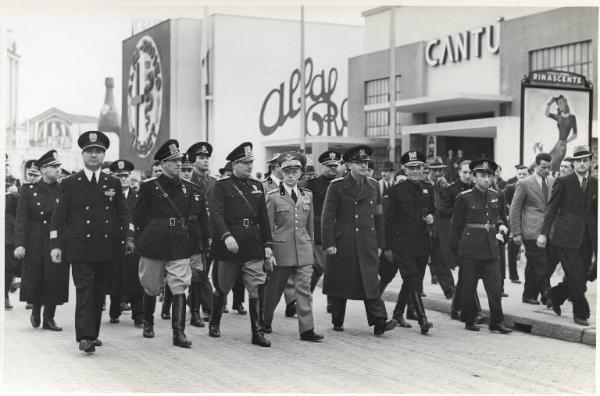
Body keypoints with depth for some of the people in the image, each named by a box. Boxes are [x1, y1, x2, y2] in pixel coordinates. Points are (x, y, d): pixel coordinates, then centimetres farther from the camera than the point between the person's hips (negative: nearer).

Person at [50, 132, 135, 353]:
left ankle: (93, 334, 17)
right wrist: (56, 245, -4)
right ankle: (84, 336, -15)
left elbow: (123, 213, 12)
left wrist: (129, 236, -3)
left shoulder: (114, 184, 13)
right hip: (80, 248, -3)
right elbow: (59, 217, 3)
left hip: (106, 249, 3)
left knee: (99, 292, 8)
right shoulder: (69, 184, 5)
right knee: (84, 291, -11)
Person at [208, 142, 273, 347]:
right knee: (222, 289, 10)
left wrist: (268, 245, 7)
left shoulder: (257, 186, 13)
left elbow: (264, 218, 14)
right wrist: (226, 236, -28)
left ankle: (258, 332, 0)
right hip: (228, 246, -3)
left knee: (257, 289, -5)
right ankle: (214, 324, 31)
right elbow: (216, 214, -13)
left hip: (253, 247, 3)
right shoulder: (222, 185, -2)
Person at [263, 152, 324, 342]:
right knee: (274, 289, 8)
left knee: (304, 289, -2)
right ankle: (265, 323, 28)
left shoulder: (307, 195, 10)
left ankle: (307, 329, -1)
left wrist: (310, 243, 18)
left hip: (303, 250, 3)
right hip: (281, 250, -3)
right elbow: (268, 227, -1)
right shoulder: (273, 197, -2)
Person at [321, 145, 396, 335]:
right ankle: (337, 322, 19)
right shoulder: (337, 186, -4)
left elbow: (378, 217, 14)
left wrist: (380, 244, 12)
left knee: (371, 282, -3)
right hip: (343, 244, -3)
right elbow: (327, 217, -5)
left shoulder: (373, 186, 10)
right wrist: (329, 243, -10)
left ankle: (379, 322, -6)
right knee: (340, 284, 6)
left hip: (368, 245, 3)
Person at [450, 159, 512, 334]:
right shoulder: (464, 197, -5)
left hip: (491, 247, 3)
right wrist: (456, 246, 0)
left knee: (495, 285, 0)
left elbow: (502, 216, 24)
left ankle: (497, 321, 7)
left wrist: (502, 226, 3)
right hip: (470, 248, -3)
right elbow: (456, 224, 0)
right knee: (469, 286, 4)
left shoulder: (496, 196, 7)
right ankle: (469, 321, 17)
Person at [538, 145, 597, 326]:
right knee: (576, 278, -7)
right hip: (567, 237, -5)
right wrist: (544, 233, -6)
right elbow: (552, 209, -1)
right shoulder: (563, 182, -2)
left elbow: (596, 212, 13)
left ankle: (554, 296, 31)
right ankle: (581, 313, 9)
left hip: (587, 238, 5)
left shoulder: (595, 184, 11)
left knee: (579, 278, 7)